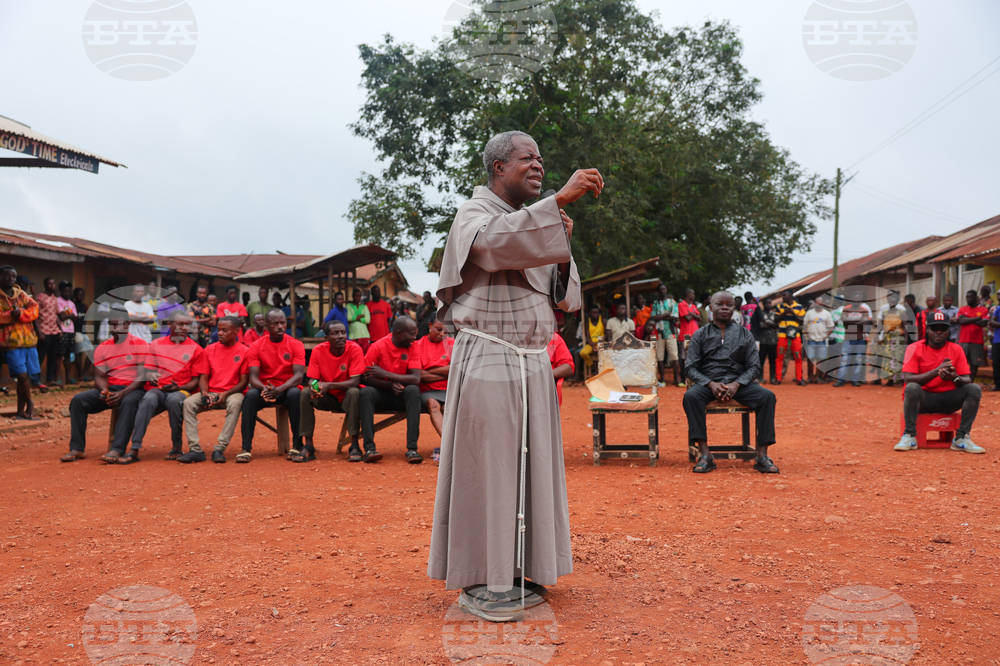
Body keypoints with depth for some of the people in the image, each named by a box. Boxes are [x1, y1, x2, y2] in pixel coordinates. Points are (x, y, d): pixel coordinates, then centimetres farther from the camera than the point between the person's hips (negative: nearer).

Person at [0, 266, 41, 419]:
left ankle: (21, 411, 16)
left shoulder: (21, 294, 13)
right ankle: (29, 404, 10)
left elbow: (34, 309, 0)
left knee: (25, 376, 8)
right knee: (22, 375, -11)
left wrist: (20, 313, -17)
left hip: (29, 341, 5)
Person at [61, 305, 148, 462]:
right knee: (78, 400, -14)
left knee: (129, 402, -38)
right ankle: (77, 448, -13)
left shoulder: (140, 345, -4)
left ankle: (117, 450, -42)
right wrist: (104, 391, -17)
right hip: (110, 389, 5)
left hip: (134, 389, -5)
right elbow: (99, 376, 7)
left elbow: (142, 377, -11)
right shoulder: (102, 348, 12)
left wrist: (122, 393, -24)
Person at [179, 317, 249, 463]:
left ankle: (219, 450, -34)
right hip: (210, 392, 4)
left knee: (235, 403, -37)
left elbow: (244, 382, -4)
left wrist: (226, 394, -19)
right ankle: (195, 450, -25)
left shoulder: (244, 351, -2)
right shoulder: (210, 349, 10)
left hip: (231, 392, -4)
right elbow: (203, 377, 10)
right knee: (188, 402, -23)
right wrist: (204, 393, -11)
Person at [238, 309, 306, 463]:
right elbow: (253, 377, -9)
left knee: (295, 394, -34)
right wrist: (265, 388, -32)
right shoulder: (257, 346, -1)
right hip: (264, 389, 1)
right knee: (251, 394, -31)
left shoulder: (296, 345, -4)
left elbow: (299, 375, -14)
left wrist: (279, 389, -32)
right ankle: (246, 448, -30)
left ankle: (297, 445, -25)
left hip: (287, 389, -1)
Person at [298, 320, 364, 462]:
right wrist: (314, 386, -35)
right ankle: (308, 446, -19)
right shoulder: (318, 351, -10)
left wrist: (329, 385, -36)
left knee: (354, 392, -34)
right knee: (305, 394, -23)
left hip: (347, 397, -2)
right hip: (327, 397, 2)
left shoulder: (354, 349, -18)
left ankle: (354, 446, -28)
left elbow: (355, 382, -24)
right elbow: (311, 379, -9)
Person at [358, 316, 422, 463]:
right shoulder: (378, 347, -10)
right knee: (366, 392, -32)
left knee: (413, 390, -30)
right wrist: (390, 385, -25)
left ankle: (412, 448, -34)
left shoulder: (412, 348, -4)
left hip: (401, 396, 1)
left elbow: (416, 379, -16)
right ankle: (369, 448, -35)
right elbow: (365, 378, -12)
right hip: (380, 394, -1)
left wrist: (385, 374, -21)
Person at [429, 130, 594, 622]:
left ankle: (514, 570, 20)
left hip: (532, 366, 8)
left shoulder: (532, 222, 20)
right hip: (489, 363, -8)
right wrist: (560, 199, -32)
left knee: (528, 465, 9)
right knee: (487, 466, -5)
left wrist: (562, 250, -3)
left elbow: (564, 298, 14)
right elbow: (496, 240, -30)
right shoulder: (474, 214, -2)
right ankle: (477, 581, 5)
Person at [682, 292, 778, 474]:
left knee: (767, 396, -26)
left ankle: (762, 455, -23)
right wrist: (710, 384, -16)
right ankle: (705, 454, -33)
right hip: (709, 382, -1)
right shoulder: (700, 335, 9)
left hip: (739, 382, 1)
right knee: (690, 396, -33)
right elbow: (691, 368, 3)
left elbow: (754, 367, 5)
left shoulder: (744, 334, 12)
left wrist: (737, 384, -14)